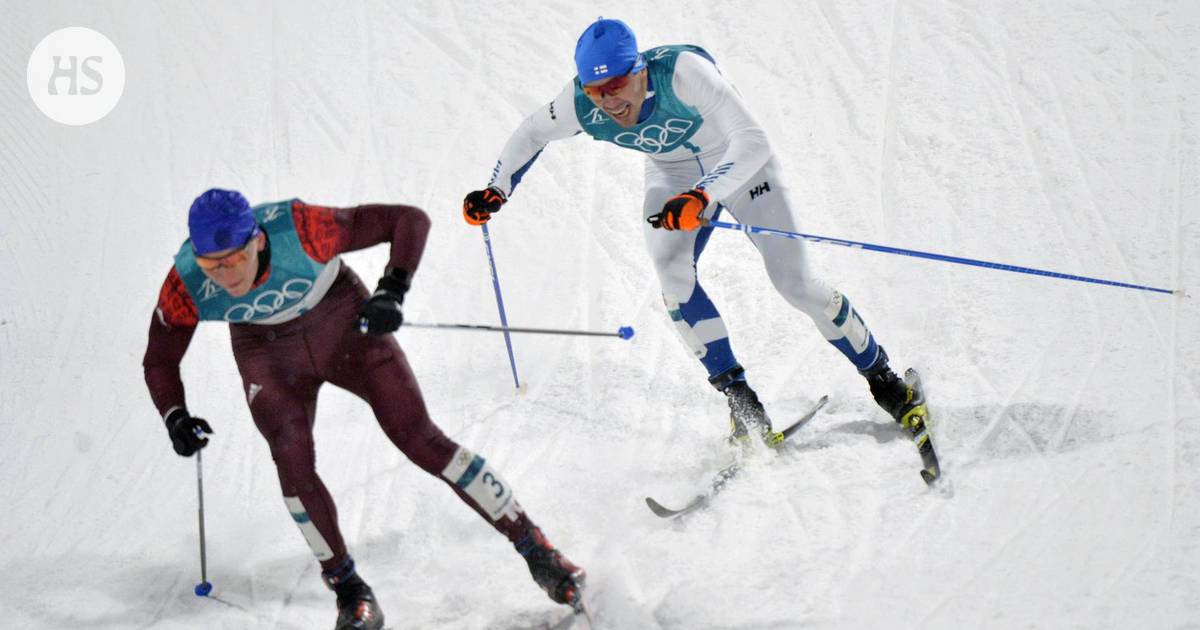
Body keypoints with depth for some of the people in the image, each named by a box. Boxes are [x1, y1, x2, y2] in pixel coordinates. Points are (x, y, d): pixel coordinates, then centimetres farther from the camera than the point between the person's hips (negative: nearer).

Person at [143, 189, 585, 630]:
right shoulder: (186, 287, -27)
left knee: (420, 439, -8)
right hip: (269, 355, 2)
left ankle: (534, 547, 4)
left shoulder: (300, 230, -35)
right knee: (292, 460, -19)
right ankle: (349, 589, -1)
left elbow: (409, 220, -26)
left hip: (346, 327, -2)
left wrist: (392, 291, -36)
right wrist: (176, 419, -25)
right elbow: (159, 361, -9)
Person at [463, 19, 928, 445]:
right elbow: (533, 134, -3)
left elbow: (753, 142, -44)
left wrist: (702, 198, -58)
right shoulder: (581, 104, -25)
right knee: (672, 275, -22)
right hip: (673, 175, 4)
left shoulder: (683, 71, -39)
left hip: (739, 164, -3)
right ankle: (742, 402, -11)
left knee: (794, 283, -9)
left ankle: (882, 379, 11)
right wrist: (496, 191, -17)